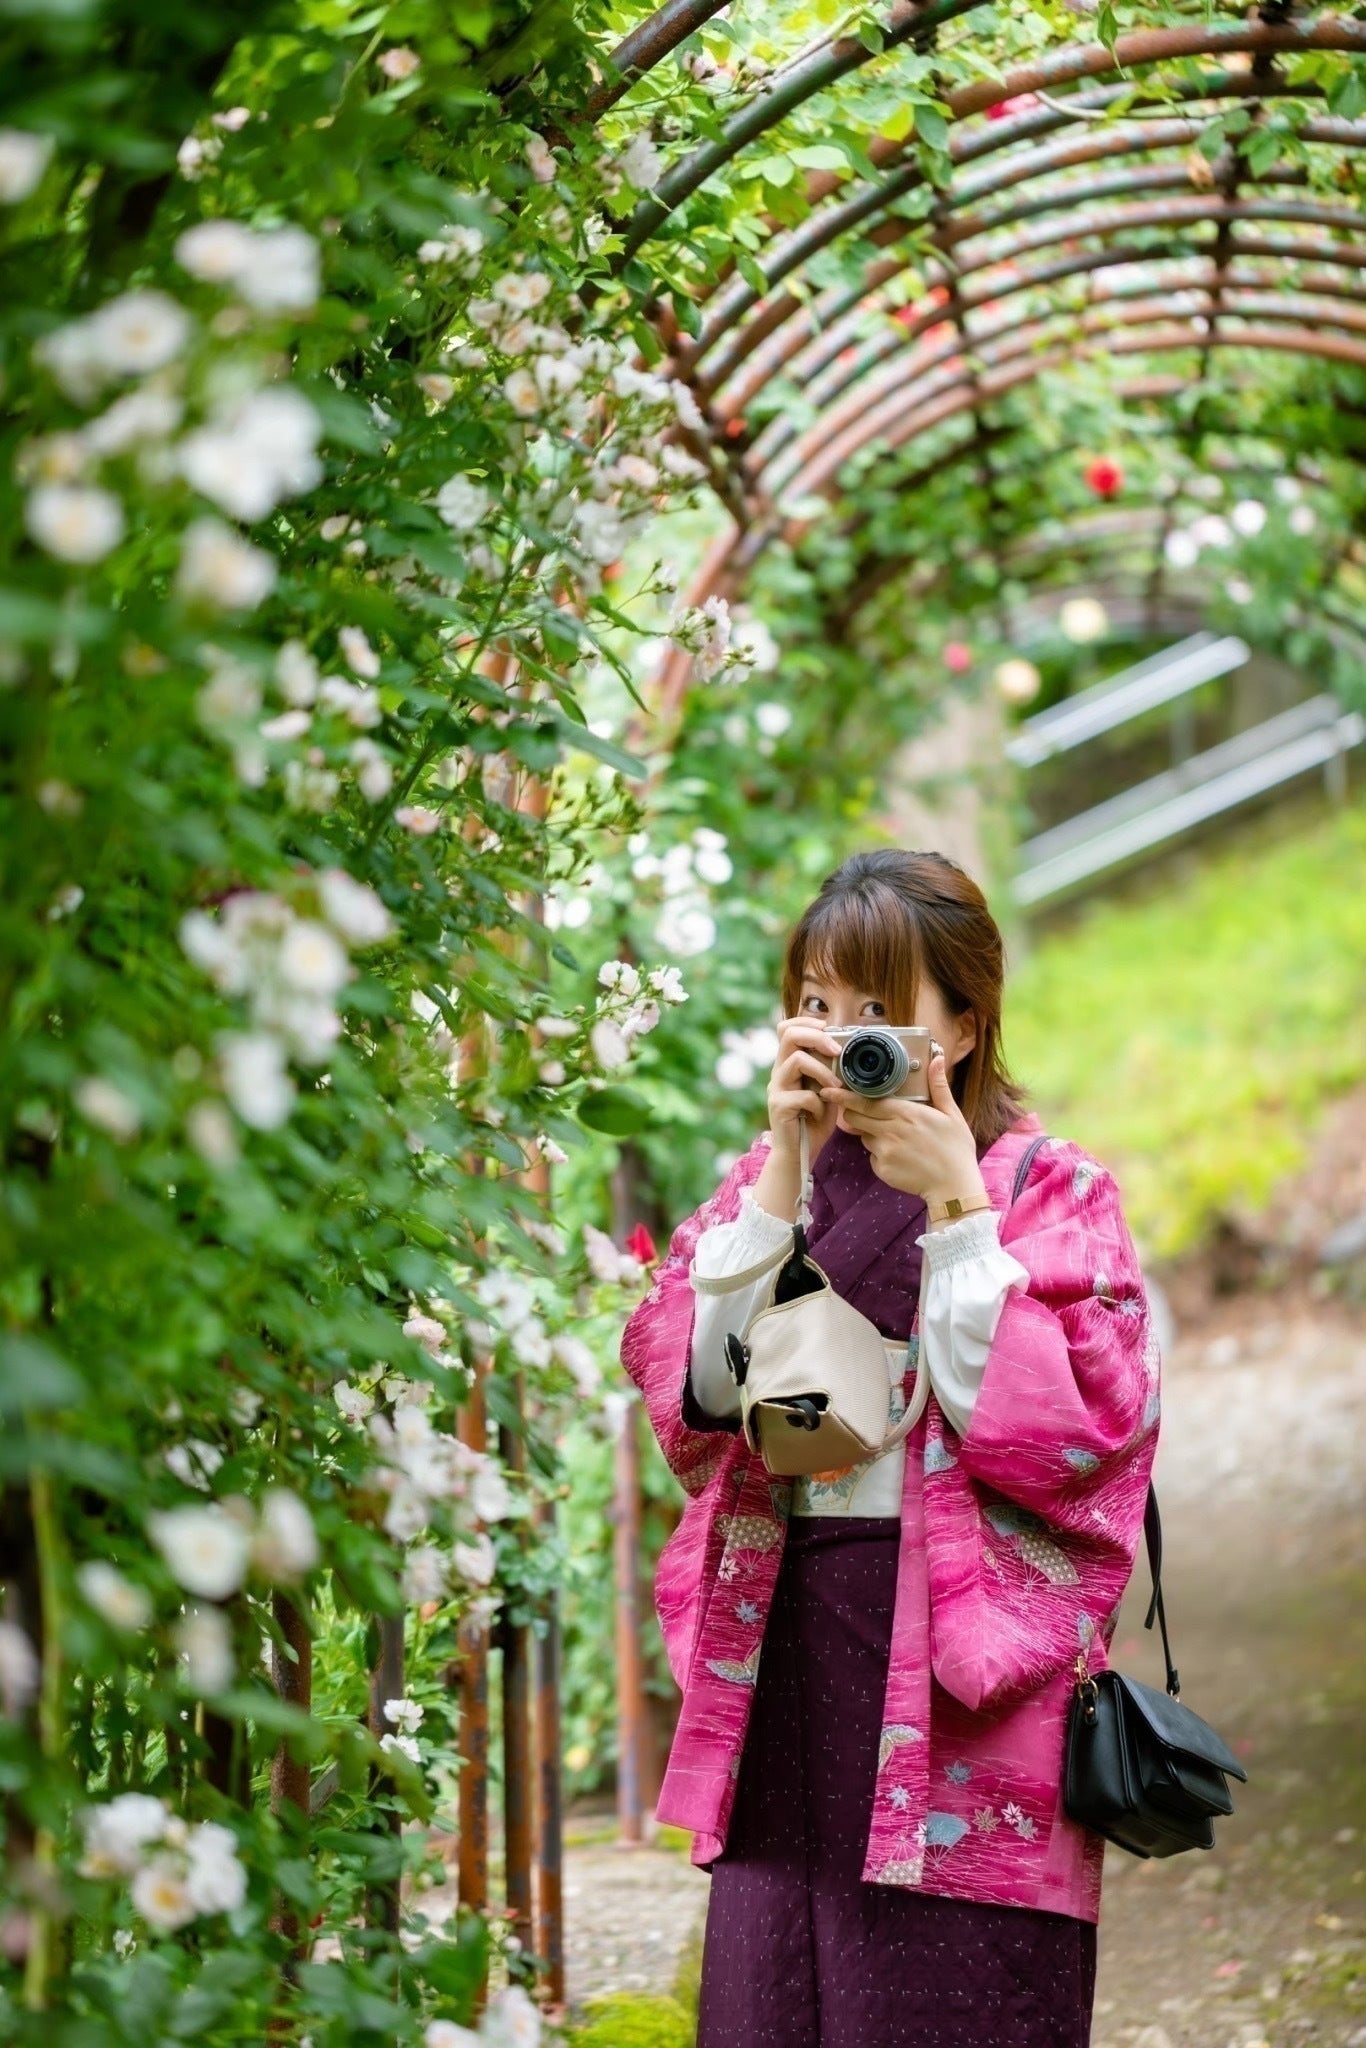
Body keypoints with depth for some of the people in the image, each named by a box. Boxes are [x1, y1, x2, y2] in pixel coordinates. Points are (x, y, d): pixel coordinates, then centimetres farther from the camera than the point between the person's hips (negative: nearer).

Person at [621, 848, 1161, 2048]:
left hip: (967, 1667, -4)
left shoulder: (1052, 1190, 1)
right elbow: (694, 1387, -2)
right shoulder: (768, 1185, 12)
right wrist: (786, 1174, -8)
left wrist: (954, 1209, -13)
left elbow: (1062, 1429, -11)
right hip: (789, 1655, 4)